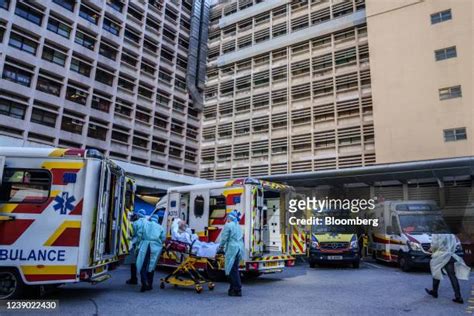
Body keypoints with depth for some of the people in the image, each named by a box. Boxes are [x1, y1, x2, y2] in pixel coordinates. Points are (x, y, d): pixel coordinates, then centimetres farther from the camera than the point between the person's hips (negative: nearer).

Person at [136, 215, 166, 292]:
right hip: (155, 247, 2)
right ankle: (149, 285, 17)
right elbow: (163, 237, 6)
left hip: (145, 246, -2)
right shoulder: (160, 227, 15)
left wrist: (143, 239, 14)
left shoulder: (145, 224, 12)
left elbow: (139, 233, 1)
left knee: (142, 265, 0)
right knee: (152, 265, 12)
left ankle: (145, 282, -19)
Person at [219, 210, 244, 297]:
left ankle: (237, 290, -3)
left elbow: (224, 238, -8)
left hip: (232, 249, -8)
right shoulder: (238, 226, 19)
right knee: (234, 269, 15)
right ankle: (233, 288, 21)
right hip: (240, 248, 8)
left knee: (232, 270, -3)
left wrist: (221, 246, 11)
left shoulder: (228, 225, -6)